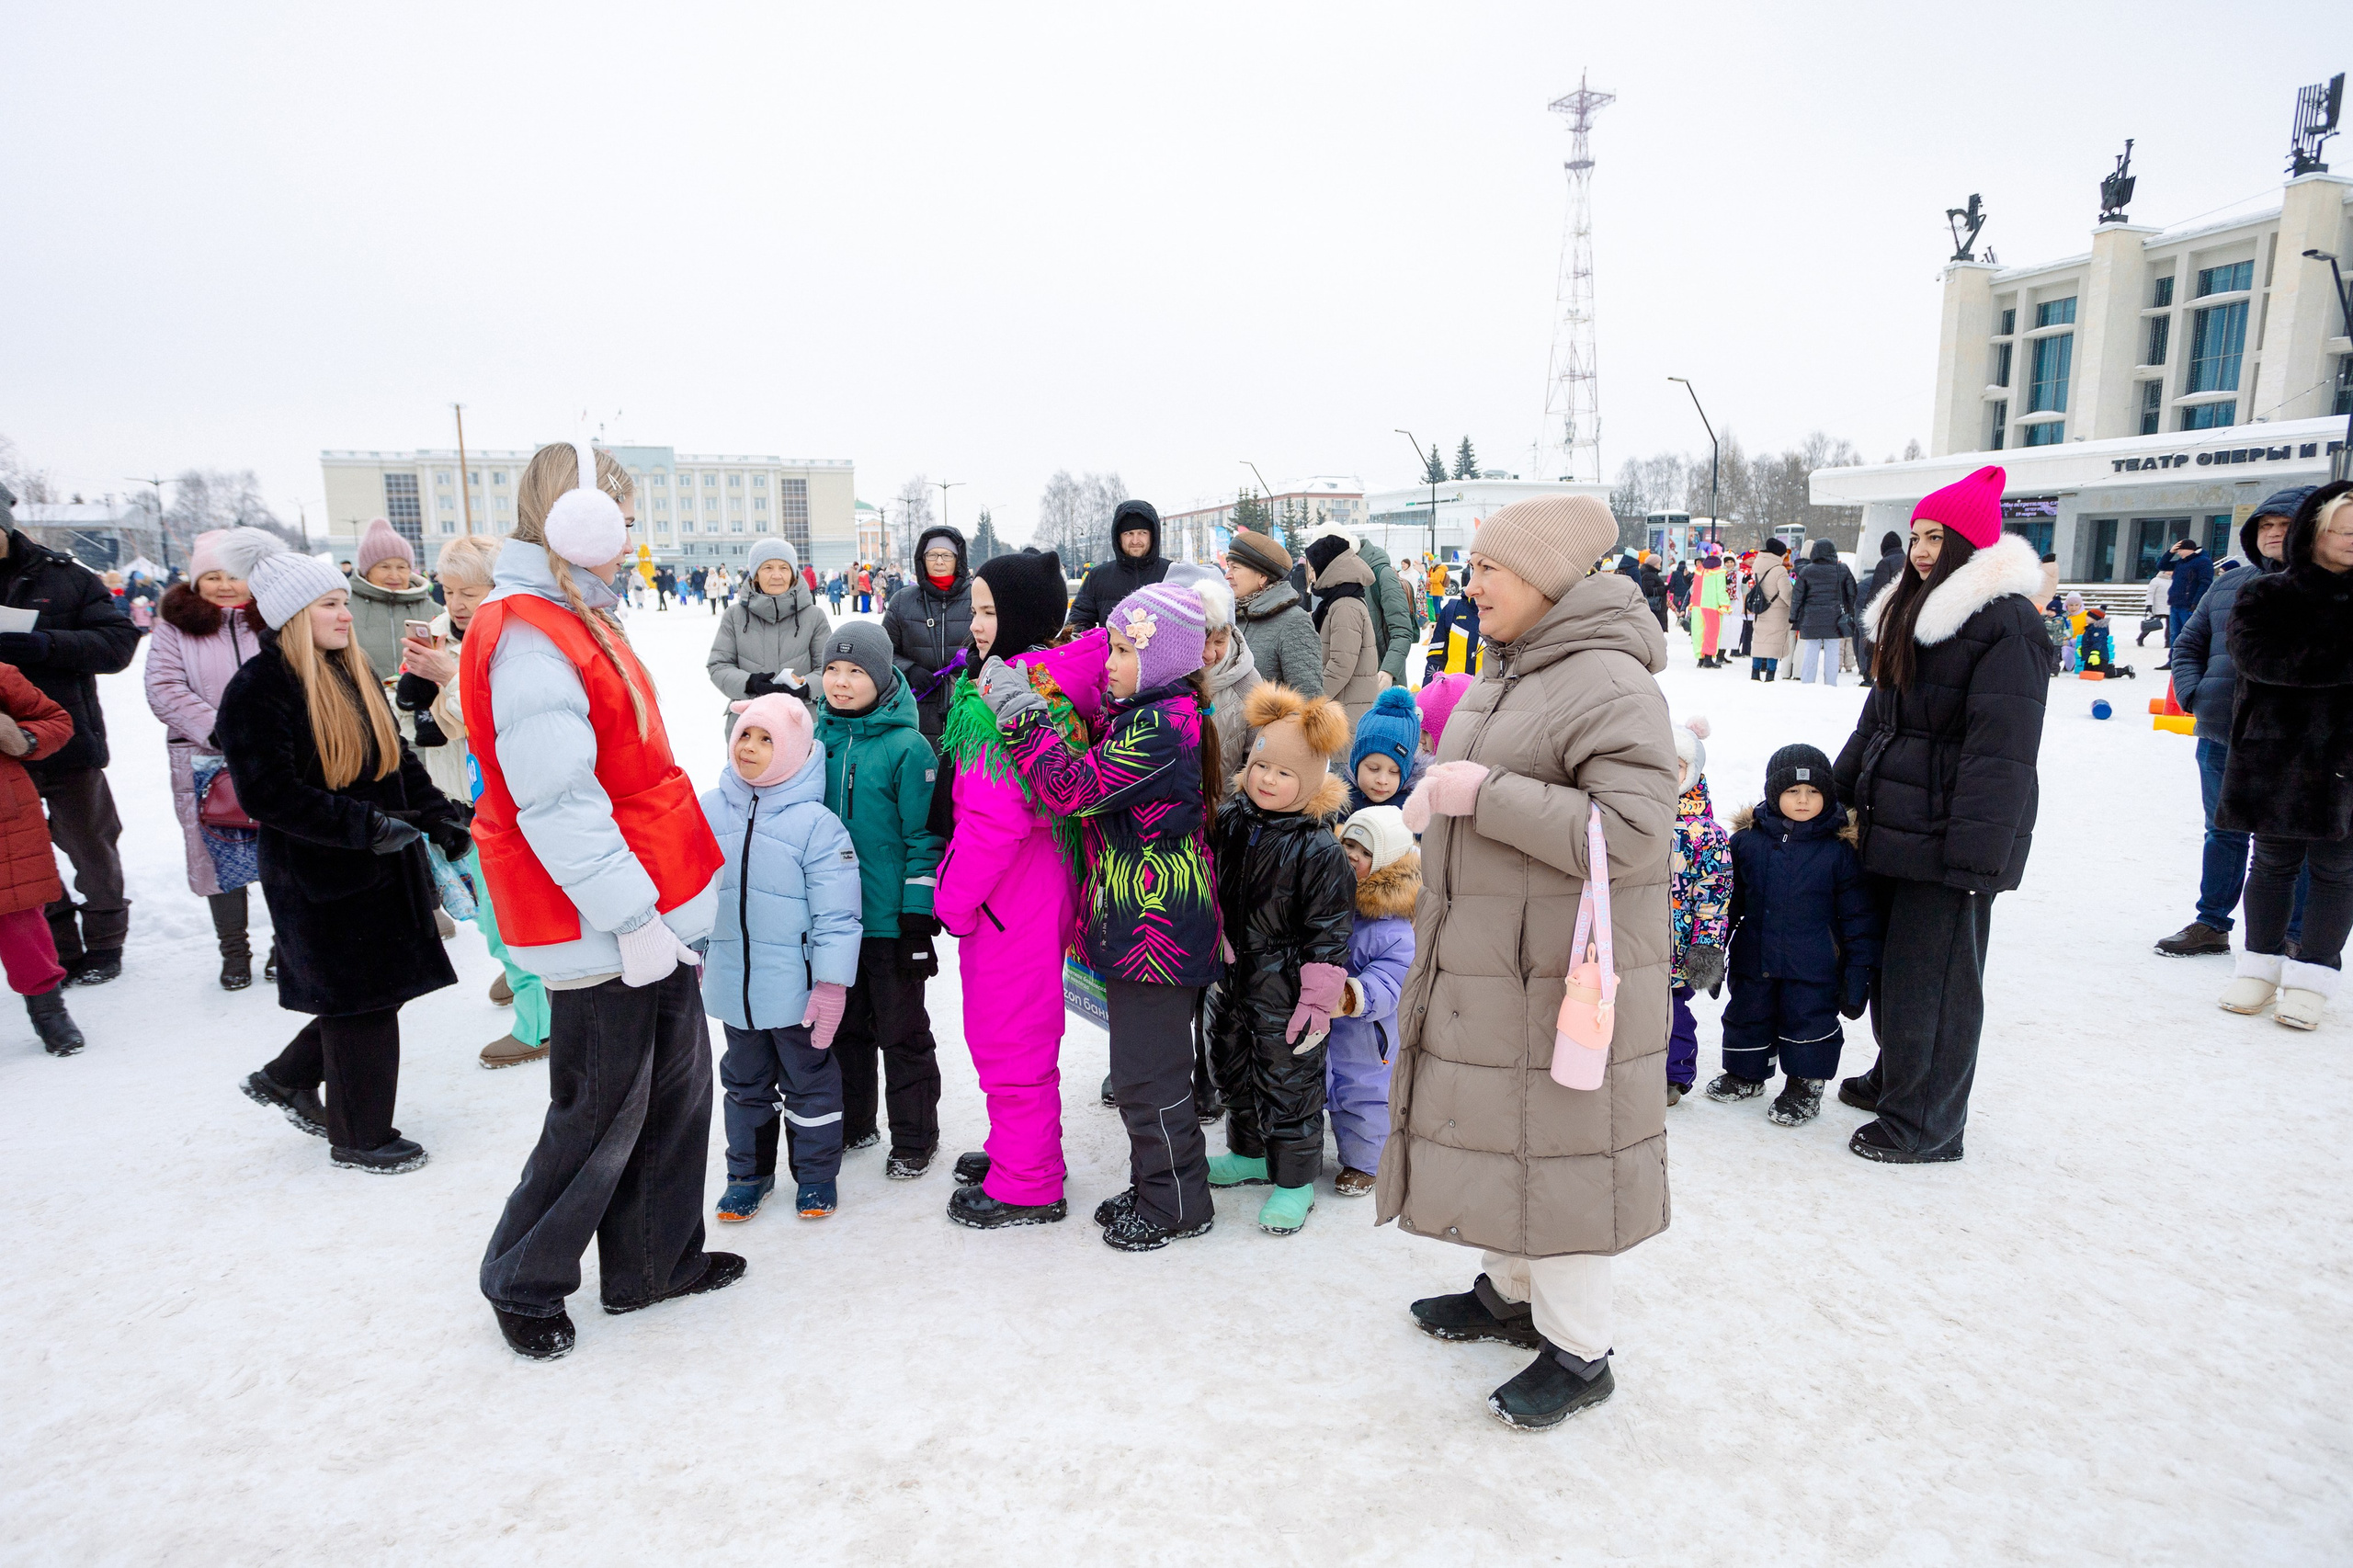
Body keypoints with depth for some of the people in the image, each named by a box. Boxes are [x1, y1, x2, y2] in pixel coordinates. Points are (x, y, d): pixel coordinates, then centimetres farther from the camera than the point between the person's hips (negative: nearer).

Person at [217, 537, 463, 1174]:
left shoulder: (354, 671, 11)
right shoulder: (258, 688, -14)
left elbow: (397, 757, 18)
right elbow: (269, 793, -20)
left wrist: (438, 815, 8)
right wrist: (367, 826, -24)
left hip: (384, 865, 8)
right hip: (318, 877, -8)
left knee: (378, 991, 14)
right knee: (357, 1001, 2)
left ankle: (286, 1078, 38)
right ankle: (360, 1137, 20)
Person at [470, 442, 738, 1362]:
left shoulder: (576, 622, 13)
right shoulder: (527, 639, -19)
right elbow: (558, 808, -24)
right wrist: (633, 917, -22)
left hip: (651, 911, 10)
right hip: (599, 932, -10)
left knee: (678, 1085, 16)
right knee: (603, 1113, 5)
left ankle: (653, 1261, 33)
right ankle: (522, 1284, 28)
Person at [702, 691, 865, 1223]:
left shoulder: (816, 823, -14)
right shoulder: (710, 812, 0)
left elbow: (836, 915, -13)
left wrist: (831, 985, -15)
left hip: (795, 988, -4)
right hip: (731, 982, 4)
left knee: (808, 1080, 12)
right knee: (744, 1081, 20)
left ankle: (816, 1172, 29)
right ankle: (748, 1172, 36)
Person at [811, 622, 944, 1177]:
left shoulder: (907, 746, -12)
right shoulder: (815, 738, 4)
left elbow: (924, 838, -11)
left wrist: (918, 918, -13)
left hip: (890, 919, -5)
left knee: (901, 1030, 8)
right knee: (844, 1025, 19)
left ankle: (914, 1136, 24)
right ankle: (852, 1124, 36)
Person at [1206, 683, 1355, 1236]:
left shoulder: (1321, 849, -19)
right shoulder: (1229, 821, -2)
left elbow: (1328, 932, -17)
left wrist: (1319, 999, -16)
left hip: (1285, 993, -6)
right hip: (1233, 980, 7)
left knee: (1288, 1084, 6)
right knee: (1235, 1071, 21)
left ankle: (1295, 1179, 24)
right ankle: (1250, 1154, 41)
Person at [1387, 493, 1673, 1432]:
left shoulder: (1609, 684, -19)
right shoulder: (1508, 673, 11)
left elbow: (1632, 833, -28)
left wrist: (1484, 794, -26)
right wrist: (1441, 795, 10)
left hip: (1561, 975, -9)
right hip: (1480, 964, 9)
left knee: (1558, 1142, 2)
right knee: (1492, 1124, 20)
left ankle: (1578, 1351, 22)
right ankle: (1512, 1292, 40)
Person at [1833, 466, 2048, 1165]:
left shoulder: (2007, 622, -14)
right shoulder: (1912, 611, 15)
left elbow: (2002, 749, -19)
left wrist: (1977, 854, -22)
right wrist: (1840, 791, 20)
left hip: (1947, 836, -8)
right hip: (1895, 825, 9)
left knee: (1932, 976, 0)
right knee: (1891, 963, 18)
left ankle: (1925, 1123, 11)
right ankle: (1896, 1076, 35)